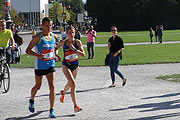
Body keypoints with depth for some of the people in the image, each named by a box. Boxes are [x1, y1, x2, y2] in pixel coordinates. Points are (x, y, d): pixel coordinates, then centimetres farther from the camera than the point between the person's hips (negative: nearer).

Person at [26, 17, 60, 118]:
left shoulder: (54, 36, 3)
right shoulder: (38, 37, -13)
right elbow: (28, 50, -13)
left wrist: (55, 55, 6)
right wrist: (38, 55, -29)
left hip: (51, 65, 3)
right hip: (40, 66, -3)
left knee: (52, 86, -9)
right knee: (38, 86, 14)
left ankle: (52, 111, -5)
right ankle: (32, 101, 45)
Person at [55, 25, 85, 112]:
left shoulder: (78, 42, -7)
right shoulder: (63, 42, -7)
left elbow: (83, 54, -14)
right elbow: (56, 48, 13)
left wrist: (74, 49, -24)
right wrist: (56, 54, -7)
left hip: (75, 66, 3)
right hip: (66, 65, -3)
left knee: (70, 84, 23)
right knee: (73, 84, -20)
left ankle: (63, 93, 59)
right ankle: (75, 106, -18)